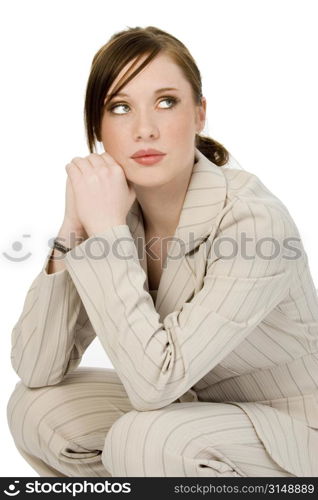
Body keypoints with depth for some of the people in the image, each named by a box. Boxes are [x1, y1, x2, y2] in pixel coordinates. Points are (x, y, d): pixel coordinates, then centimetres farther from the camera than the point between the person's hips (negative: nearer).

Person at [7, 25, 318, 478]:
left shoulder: (255, 221, -29)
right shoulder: (116, 208, -10)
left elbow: (153, 382, -33)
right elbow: (36, 370, -13)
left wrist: (107, 231, -31)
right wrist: (73, 232, -23)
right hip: (203, 411, 5)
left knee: (143, 441, -31)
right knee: (34, 409, -10)